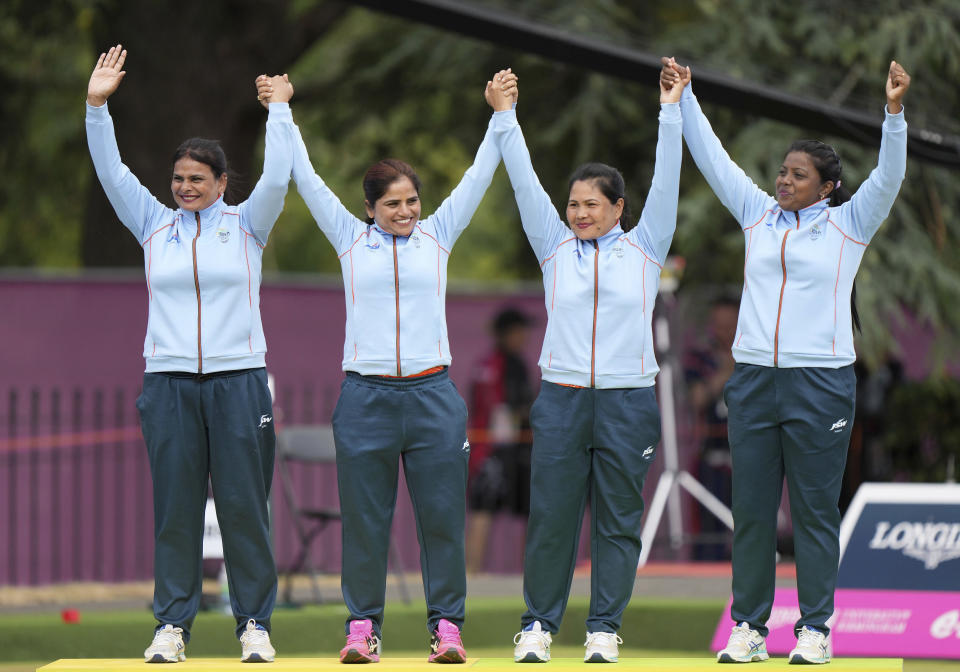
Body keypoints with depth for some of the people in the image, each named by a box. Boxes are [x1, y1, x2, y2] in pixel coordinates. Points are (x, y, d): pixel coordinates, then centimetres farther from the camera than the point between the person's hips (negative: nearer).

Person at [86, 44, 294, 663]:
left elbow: (277, 178, -8)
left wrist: (279, 108, -6)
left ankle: (255, 623, 4)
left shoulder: (245, 224, 7)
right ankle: (173, 624, 4)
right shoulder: (155, 224, 11)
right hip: (170, 383, 2)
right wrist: (97, 106, -4)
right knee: (175, 508, 0)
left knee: (245, 507, -1)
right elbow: (111, 173, 5)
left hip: (239, 380, -2)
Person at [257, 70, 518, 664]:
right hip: (366, 396, 0)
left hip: (432, 393, 0)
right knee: (364, 518, 1)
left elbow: (479, 176, 9)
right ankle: (362, 625, 7)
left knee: (442, 515, -1)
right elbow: (307, 180, 11)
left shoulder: (438, 235, 10)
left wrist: (502, 113, 4)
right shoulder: (351, 238, 9)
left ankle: (447, 624, 4)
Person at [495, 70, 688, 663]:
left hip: (628, 401, -1)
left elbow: (666, 181, 2)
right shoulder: (556, 246, 9)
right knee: (551, 516, 0)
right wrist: (505, 118, 3)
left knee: (618, 520, 2)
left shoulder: (644, 247, 6)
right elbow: (525, 181, 7)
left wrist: (671, 112, -2)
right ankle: (539, 624, 9)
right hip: (563, 397, 1)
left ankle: (605, 629, 8)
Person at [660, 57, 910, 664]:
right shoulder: (759, 214, 13)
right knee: (752, 509, 4)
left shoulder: (848, 224, 3)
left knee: (815, 511, -1)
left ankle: (816, 630, 3)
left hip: (820, 381, -4)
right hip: (754, 380, 4)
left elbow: (889, 177, -9)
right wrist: (684, 98, 11)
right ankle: (750, 628, 9)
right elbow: (713, 159, 15)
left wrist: (895, 112, -22)